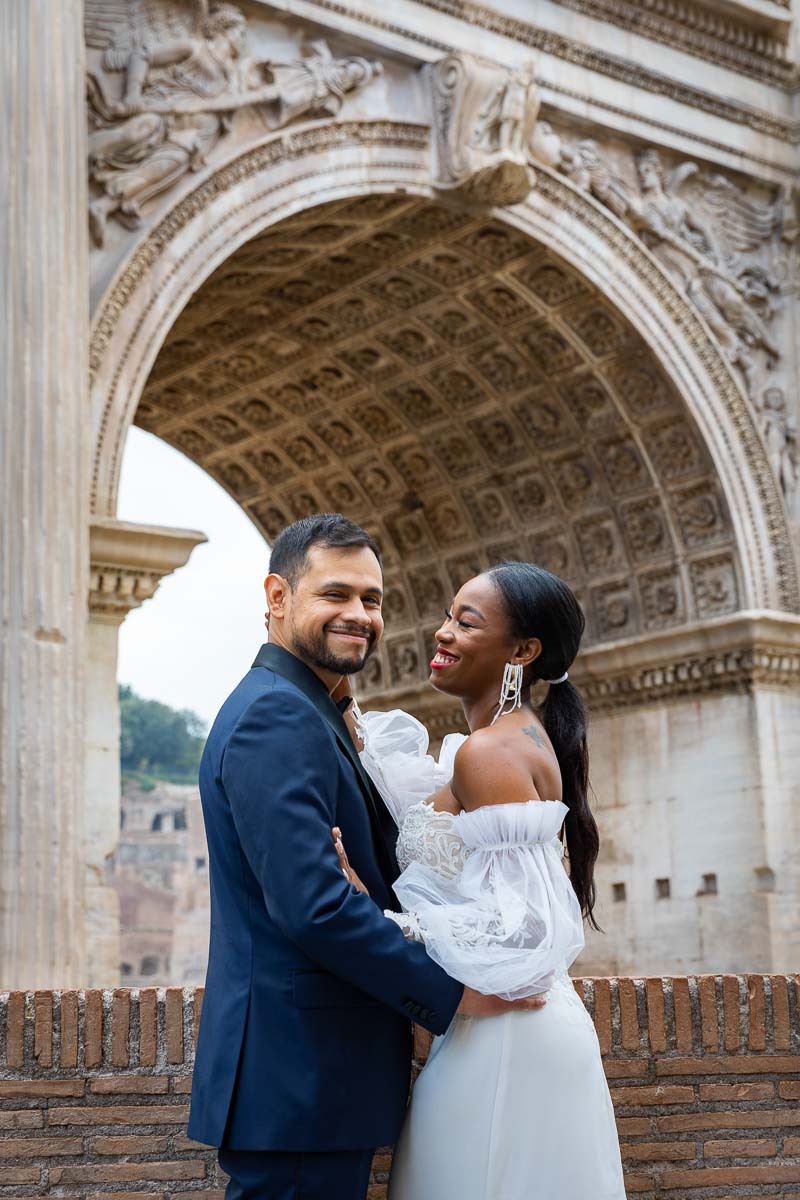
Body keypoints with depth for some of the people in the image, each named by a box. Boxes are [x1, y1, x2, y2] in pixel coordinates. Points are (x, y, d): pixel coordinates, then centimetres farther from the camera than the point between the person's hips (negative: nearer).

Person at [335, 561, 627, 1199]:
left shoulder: (490, 751, -18)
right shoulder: (527, 737, 12)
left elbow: (520, 926, -23)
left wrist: (378, 910, -21)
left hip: (502, 1041, -9)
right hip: (531, 1029, 9)